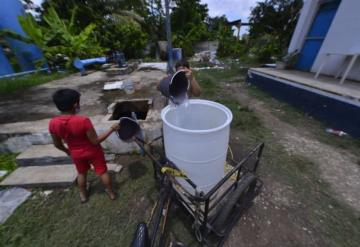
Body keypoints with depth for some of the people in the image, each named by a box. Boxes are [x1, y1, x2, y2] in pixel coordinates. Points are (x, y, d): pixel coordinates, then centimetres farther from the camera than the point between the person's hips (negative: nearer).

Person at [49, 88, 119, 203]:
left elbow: (57, 144, -1)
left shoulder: (53, 123, -15)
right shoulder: (83, 120, -31)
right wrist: (111, 129, -23)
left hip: (76, 154, 4)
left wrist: (67, 151, 19)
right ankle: (111, 193, 34)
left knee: (81, 173, 28)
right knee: (102, 172, 15)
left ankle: (83, 195, 48)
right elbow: (95, 141, -26)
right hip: (93, 151, -4)